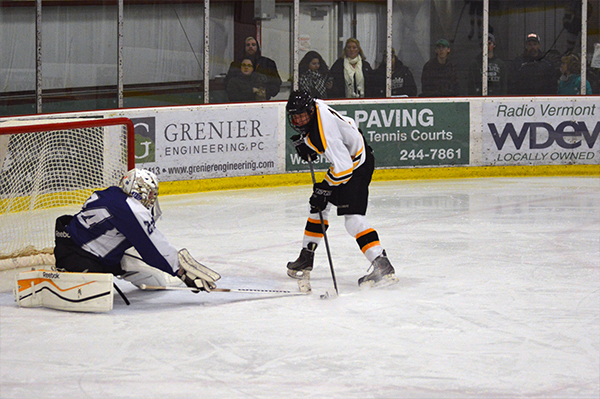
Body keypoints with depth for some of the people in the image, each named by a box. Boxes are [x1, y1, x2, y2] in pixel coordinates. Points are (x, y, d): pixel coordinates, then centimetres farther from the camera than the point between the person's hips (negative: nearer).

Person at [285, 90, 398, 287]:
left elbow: (343, 167, -33)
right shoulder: (316, 107, -7)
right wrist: (305, 143, 8)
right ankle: (306, 259, 28)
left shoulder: (325, 134, -33)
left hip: (357, 165, -10)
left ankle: (383, 267, -28)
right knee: (318, 206, 16)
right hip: (344, 157, 10)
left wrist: (325, 188, -22)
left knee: (353, 218, -20)